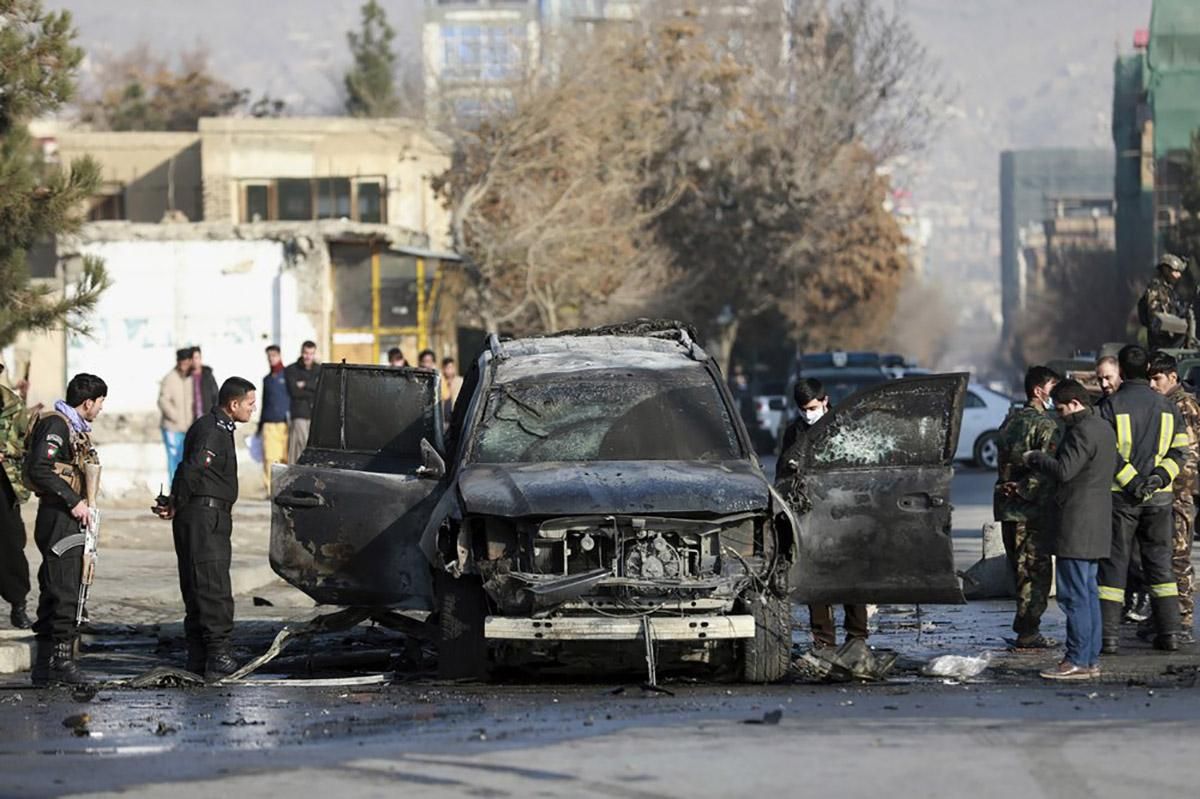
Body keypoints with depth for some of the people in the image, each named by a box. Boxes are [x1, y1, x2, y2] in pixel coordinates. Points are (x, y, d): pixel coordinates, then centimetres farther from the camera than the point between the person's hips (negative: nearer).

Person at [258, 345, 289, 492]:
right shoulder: (267, 379, 20)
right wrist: (260, 425, 26)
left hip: (284, 423, -4)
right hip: (269, 423, 4)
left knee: (286, 457, -5)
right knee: (269, 458, -7)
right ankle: (271, 489, -8)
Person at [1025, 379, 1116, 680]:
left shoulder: (1081, 431, -16)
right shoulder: (1104, 429, 16)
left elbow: (1064, 471, -21)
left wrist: (1036, 458, -5)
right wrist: (1045, 459, 19)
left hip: (1076, 525, -10)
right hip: (1096, 524, 10)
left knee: (1074, 594, -8)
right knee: (1088, 592, 12)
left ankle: (1077, 661, -9)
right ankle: (1091, 660, 14)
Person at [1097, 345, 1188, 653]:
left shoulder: (1111, 406, -6)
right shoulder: (1167, 407, 7)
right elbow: (1179, 451, 1)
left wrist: (1133, 482, -14)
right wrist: (1159, 477, -8)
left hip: (1120, 498, -3)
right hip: (1158, 499, 3)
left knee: (1113, 562, 1)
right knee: (1159, 561, 12)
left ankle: (1109, 634, -4)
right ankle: (1169, 631, 9)